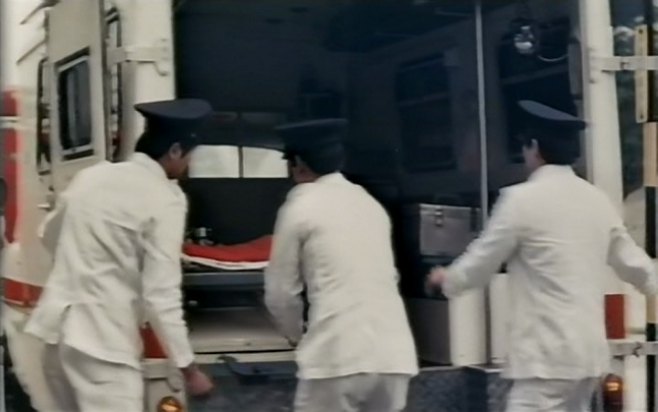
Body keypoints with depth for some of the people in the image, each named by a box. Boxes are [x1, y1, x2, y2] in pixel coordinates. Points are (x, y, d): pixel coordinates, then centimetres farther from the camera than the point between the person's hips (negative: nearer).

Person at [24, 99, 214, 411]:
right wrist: (188, 367, -8)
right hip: (102, 338, -8)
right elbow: (161, 294, -15)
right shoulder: (165, 198, -12)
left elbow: (50, 235, 24)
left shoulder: (91, 175, 8)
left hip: (59, 325, 8)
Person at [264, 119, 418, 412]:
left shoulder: (300, 207, 1)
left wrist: (296, 335, 23)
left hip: (338, 354, -6)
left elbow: (280, 292, 3)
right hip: (393, 352, 6)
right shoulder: (370, 203, 19)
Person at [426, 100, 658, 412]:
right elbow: (632, 262, 21)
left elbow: (480, 264, -1)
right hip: (589, 350, 8)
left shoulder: (522, 199, -11)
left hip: (548, 354, -8)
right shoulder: (597, 200, 10)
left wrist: (446, 279, 19)